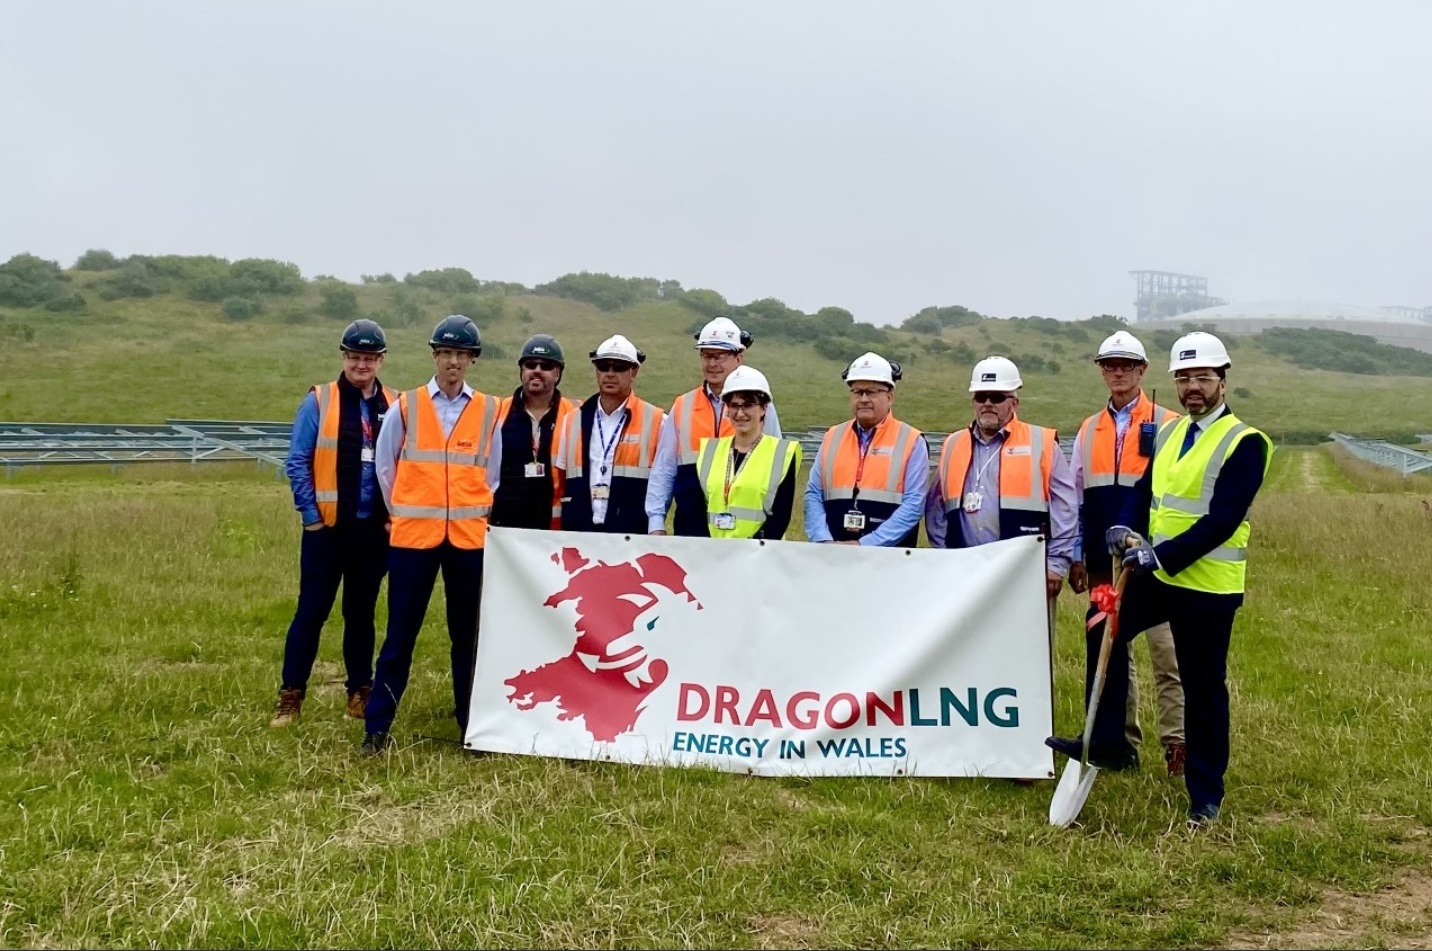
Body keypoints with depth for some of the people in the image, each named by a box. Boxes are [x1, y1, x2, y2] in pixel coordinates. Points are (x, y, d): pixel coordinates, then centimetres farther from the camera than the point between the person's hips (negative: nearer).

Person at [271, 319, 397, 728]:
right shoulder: (318, 402, -4)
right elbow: (297, 462, -4)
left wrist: (394, 515, 1)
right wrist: (310, 515, -8)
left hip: (375, 530, 2)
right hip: (328, 527, -2)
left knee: (361, 614, 12)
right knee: (311, 611, 1)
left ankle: (360, 694, 21)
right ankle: (290, 698, 9)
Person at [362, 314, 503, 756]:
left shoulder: (489, 411, 4)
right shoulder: (406, 407, 2)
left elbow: (492, 474, 11)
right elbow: (385, 465, 10)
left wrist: (476, 515, 7)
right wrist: (402, 512, 10)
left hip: (468, 537, 1)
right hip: (413, 536, -1)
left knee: (467, 633, 9)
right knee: (400, 634, 1)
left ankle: (470, 723, 18)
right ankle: (377, 727, 9)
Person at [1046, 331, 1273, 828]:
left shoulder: (1245, 442, -13)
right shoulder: (1170, 431, 11)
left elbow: (1222, 520, -21)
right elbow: (1144, 490, 9)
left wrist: (1160, 554, -26)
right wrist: (1124, 528, -12)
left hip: (1208, 586, -7)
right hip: (1156, 574, 7)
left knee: (1203, 689, 3)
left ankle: (1205, 796, 19)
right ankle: (1104, 739, 21)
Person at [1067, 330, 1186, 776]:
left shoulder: (1167, 425, -1)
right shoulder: (1089, 432, 12)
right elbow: (1076, 500, 15)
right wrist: (1076, 558, 10)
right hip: (1103, 566, 5)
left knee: (1167, 652, -4)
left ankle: (1177, 742, 3)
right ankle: (1122, 743, 19)